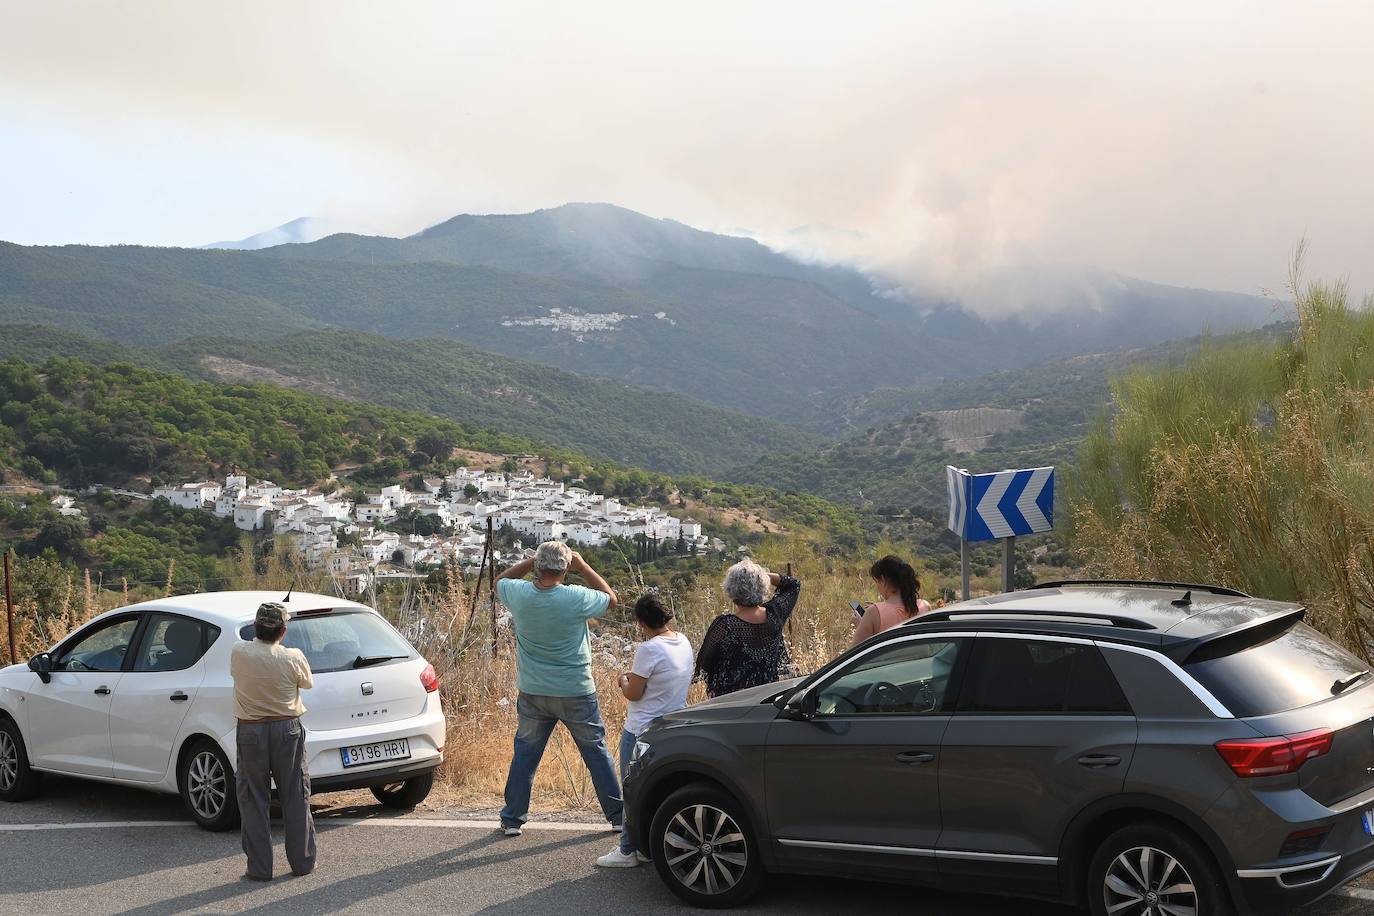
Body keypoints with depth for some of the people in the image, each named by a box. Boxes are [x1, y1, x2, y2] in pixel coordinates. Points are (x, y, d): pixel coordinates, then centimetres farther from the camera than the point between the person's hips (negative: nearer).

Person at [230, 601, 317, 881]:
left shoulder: (238, 653, -12)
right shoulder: (293, 658, -13)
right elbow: (307, 683, 7)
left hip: (250, 731, 0)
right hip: (287, 730, 0)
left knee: (253, 800, 8)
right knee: (295, 797, 11)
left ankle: (259, 867, 8)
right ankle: (302, 861, 17)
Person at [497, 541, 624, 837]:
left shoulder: (518, 594, -11)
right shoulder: (577, 598, -18)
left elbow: (500, 581, 14)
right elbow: (610, 598, 2)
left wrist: (530, 562, 6)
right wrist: (583, 567, 2)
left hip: (532, 693, 2)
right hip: (576, 691, -2)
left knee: (525, 754, 14)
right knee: (596, 751, 11)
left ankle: (512, 819, 19)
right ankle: (617, 815, 18)